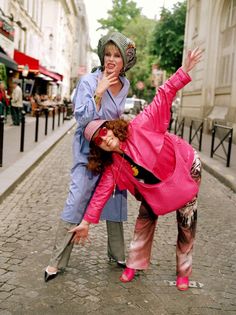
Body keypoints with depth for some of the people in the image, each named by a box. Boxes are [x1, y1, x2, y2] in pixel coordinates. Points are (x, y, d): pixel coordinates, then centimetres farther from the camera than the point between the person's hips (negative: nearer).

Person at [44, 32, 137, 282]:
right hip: (89, 149, -5)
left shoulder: (124, 85, 4)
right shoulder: (89, 81, -13)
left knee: (115, 200, 9)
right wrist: (99, 91, -25)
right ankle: (57, 261, 2)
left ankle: (117, 254, 25)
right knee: (77, 202, -9)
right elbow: (82, 118, -20)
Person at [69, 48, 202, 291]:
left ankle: (183, 271, 22)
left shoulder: (139, 128, -28)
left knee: (187, 225, 4)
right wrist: (87, 221, -16)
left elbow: (163, 97, -27)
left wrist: (184, 71, -34)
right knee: (145, 219, 2)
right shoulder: (113, 167, -15)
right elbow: (102, 192, -13)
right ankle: (135, 263, 23)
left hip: (186, 168, -3)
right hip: (156, 187, 3)